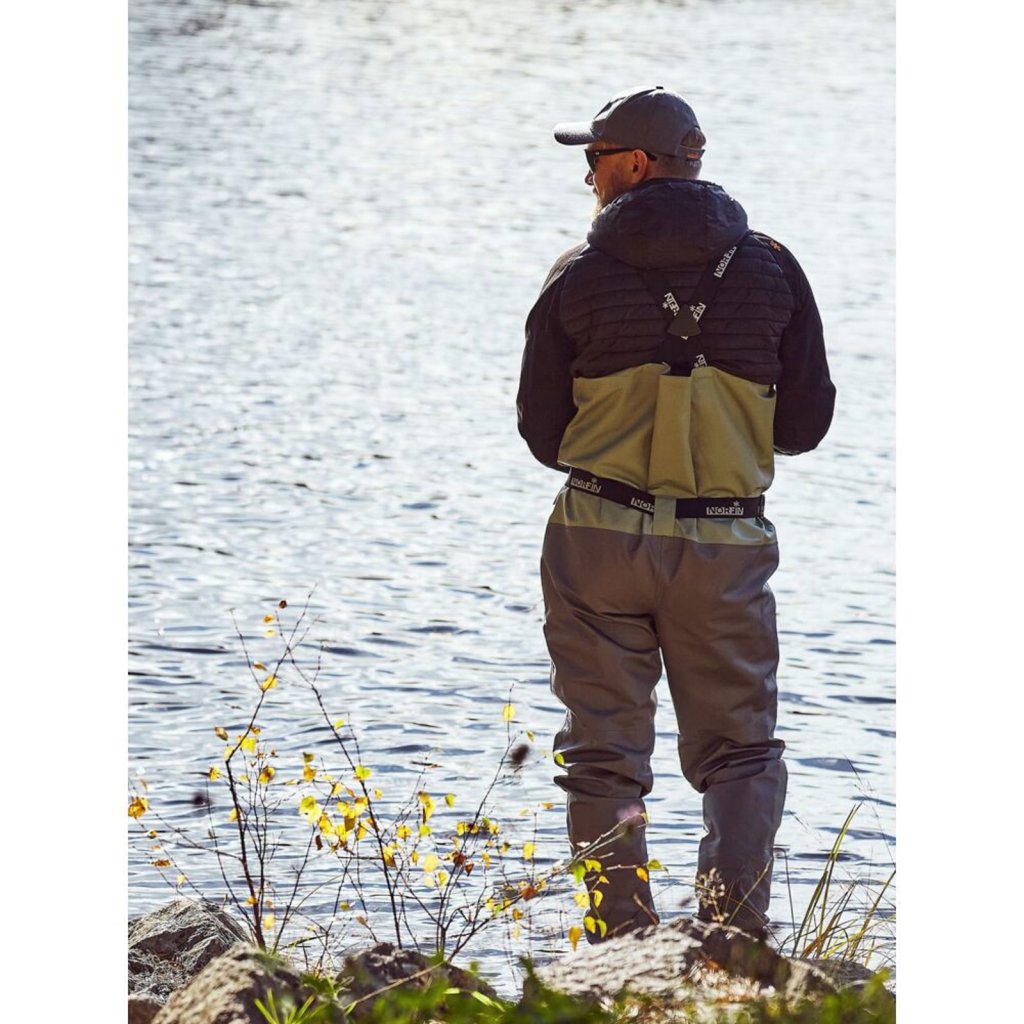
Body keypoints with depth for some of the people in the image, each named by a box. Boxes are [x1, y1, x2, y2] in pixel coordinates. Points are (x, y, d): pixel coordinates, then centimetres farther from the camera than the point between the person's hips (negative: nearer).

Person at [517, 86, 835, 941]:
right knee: (740, 747, 11)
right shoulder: (770, 270, 0)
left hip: (599, 540, -1)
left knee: (606, 752, 8)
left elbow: (543, 434, 3)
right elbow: (806, 423, 5)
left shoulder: (579, 277, -3)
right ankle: (737, 921, -7)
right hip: (727, 548, 1)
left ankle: (623, 944, 4)